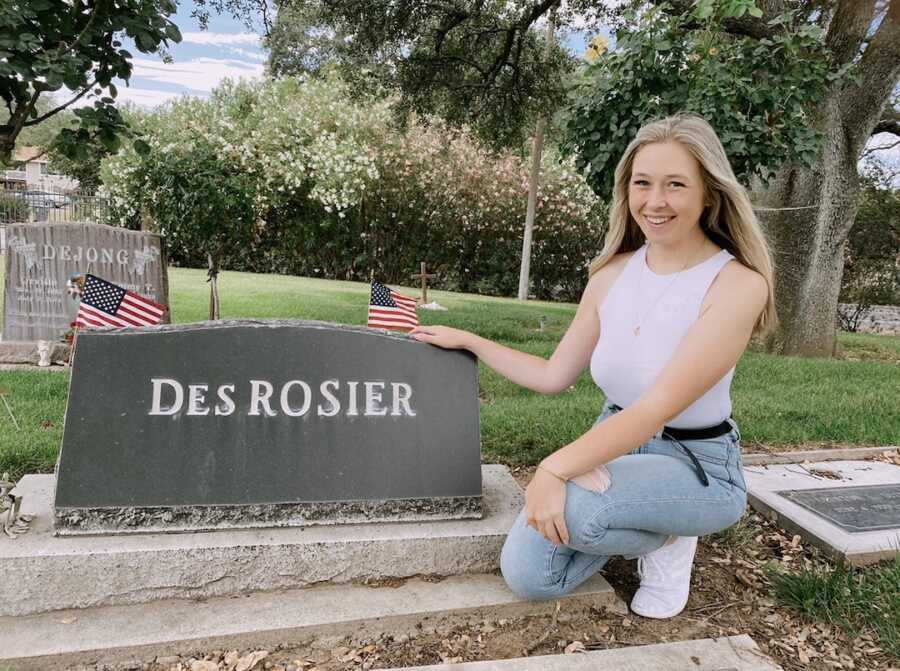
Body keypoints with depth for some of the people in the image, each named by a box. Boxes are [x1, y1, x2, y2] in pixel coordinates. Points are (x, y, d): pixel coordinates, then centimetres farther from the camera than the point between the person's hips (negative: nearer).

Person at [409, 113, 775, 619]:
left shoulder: (739, 285, -20)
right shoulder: (613, 274, -2)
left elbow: (659, 406, -29)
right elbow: (554, 378, 6)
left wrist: (556, 468, -36)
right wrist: (467, 340, 7)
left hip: (695, 465, -5)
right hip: (615, 446, 5)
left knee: (568, 501, -34)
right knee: (526, 575, -10)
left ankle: (668, 539, 0)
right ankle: (645, 528, 16)